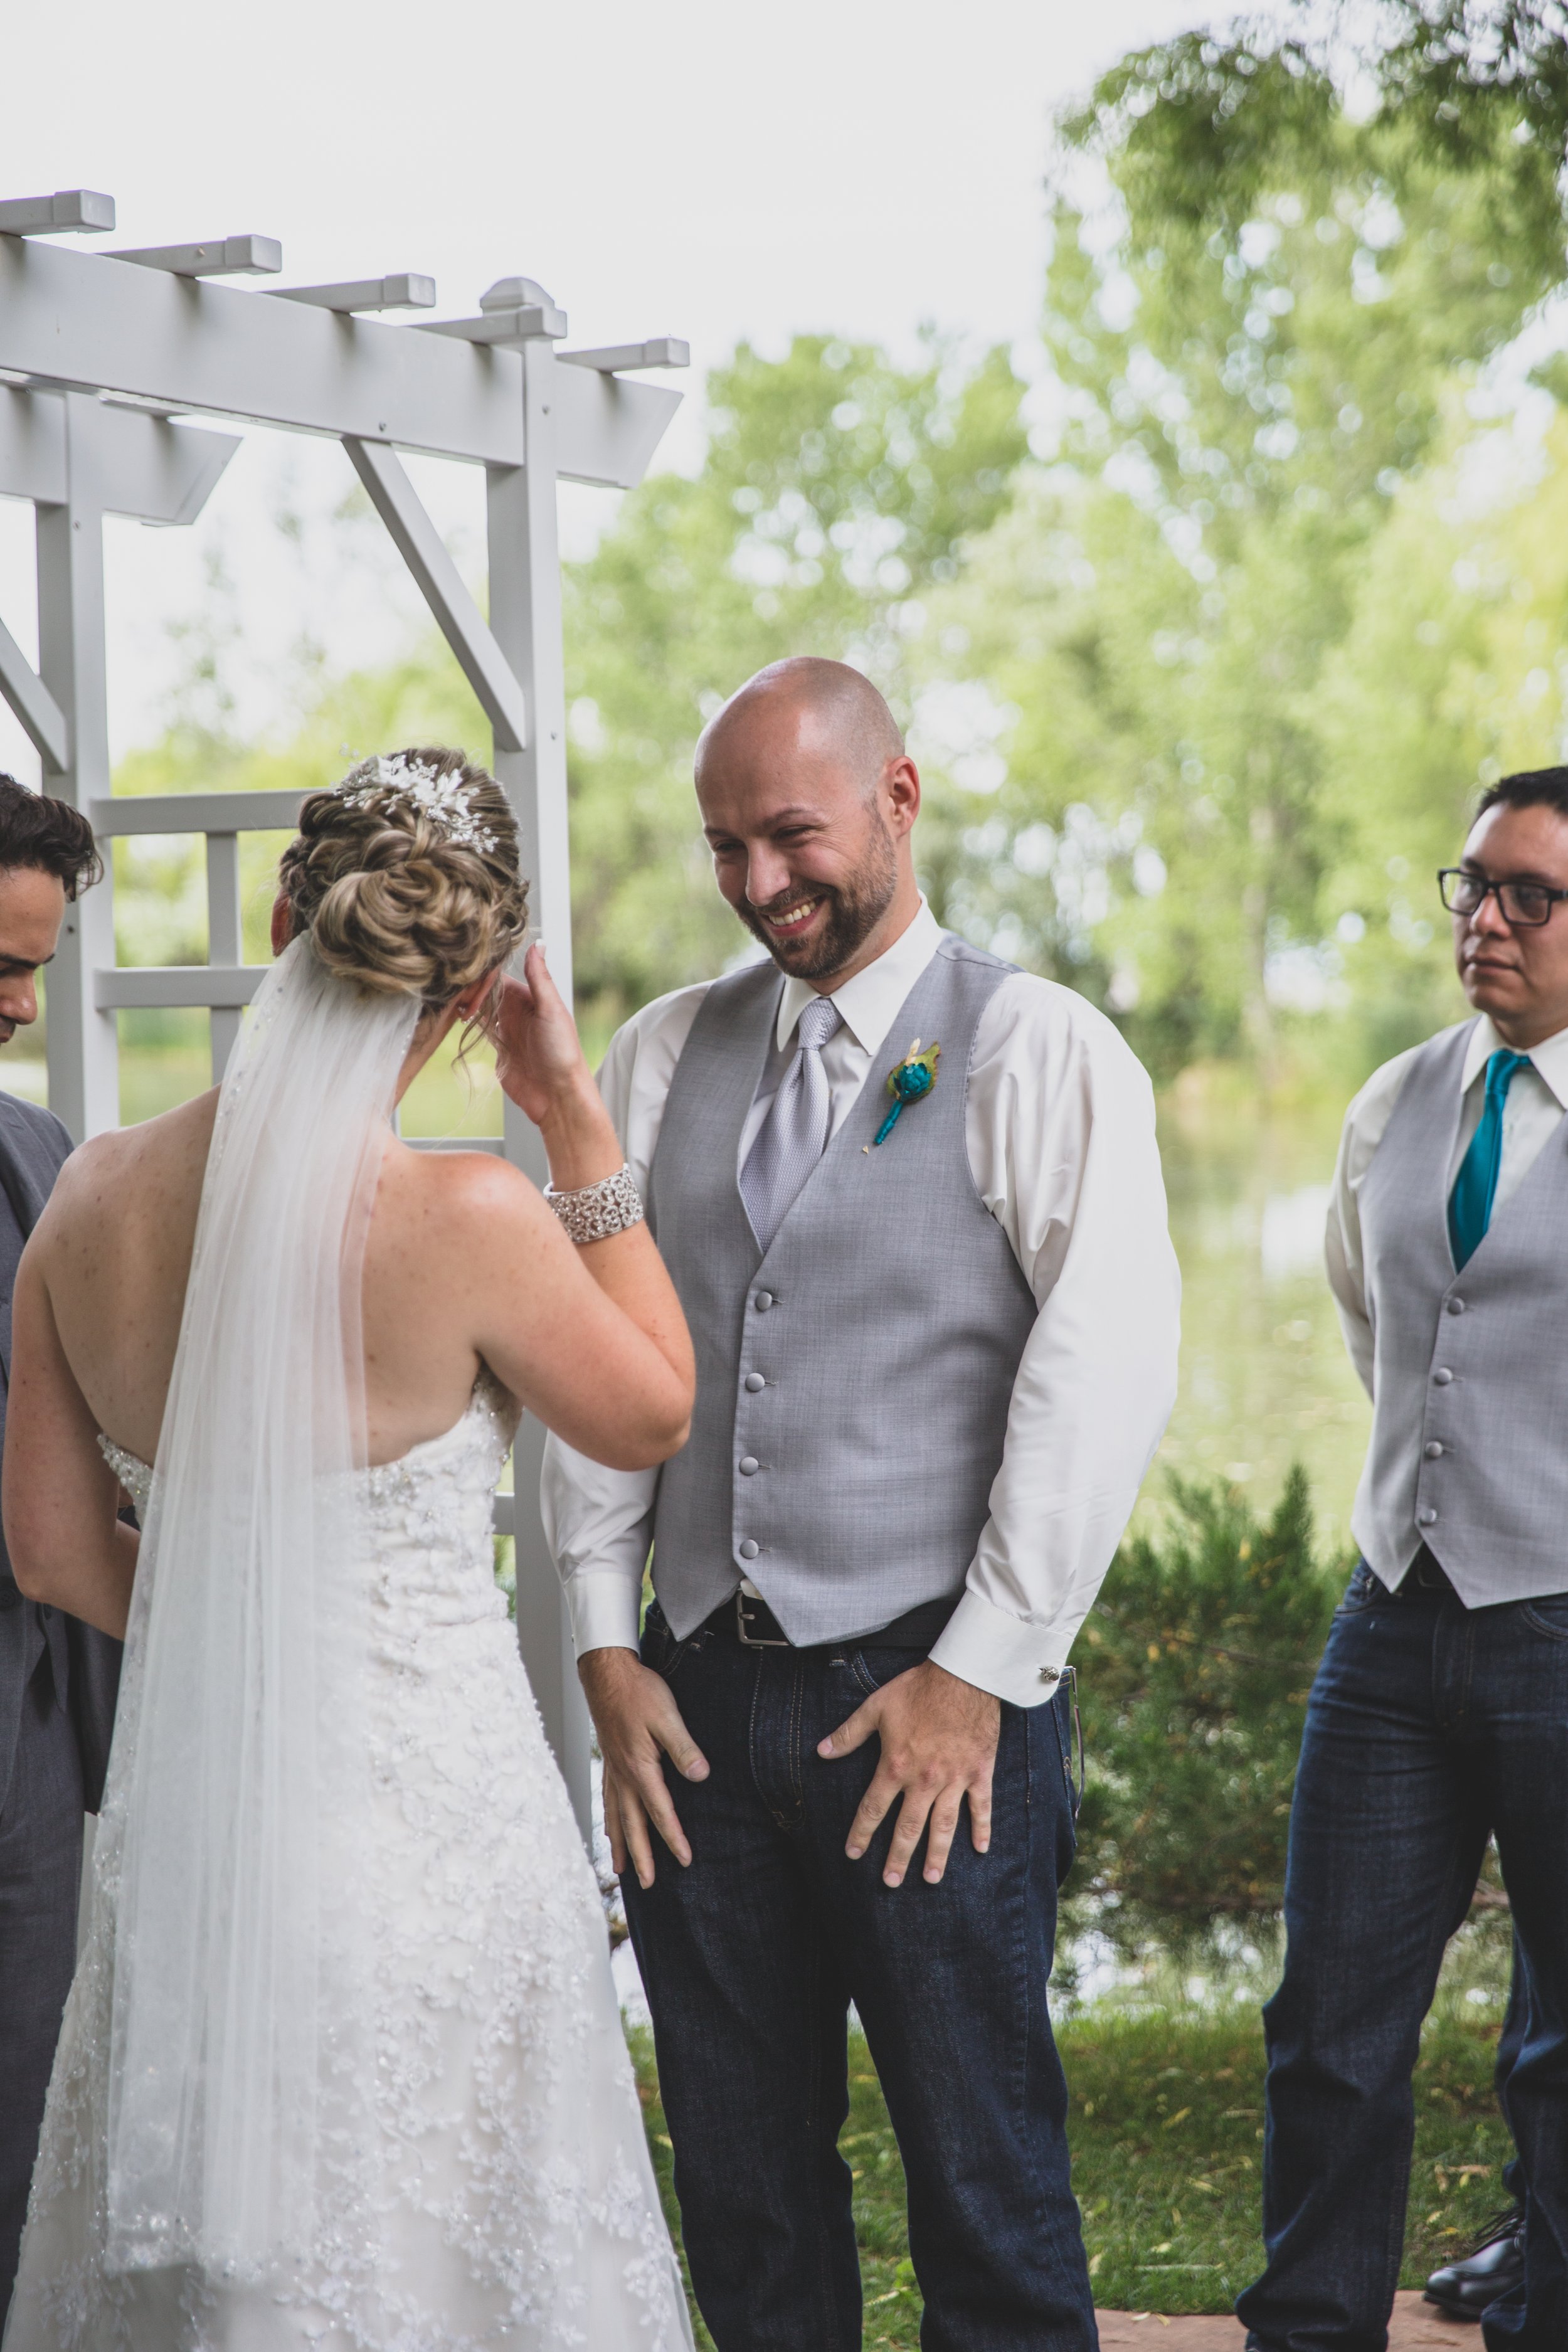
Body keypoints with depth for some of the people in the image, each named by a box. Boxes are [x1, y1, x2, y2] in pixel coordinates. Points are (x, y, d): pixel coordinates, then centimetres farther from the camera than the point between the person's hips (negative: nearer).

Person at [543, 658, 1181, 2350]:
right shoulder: (661, 1058, 11)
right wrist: (608, 1647, 3)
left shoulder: (1034, 1052, -3)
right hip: (699, 1700, 5)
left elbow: (1107, 1369, -10)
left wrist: (979, 1673, -12)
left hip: (934, 1703, -4)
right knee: (739, 2175, 11)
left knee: (983, 2178, 2)